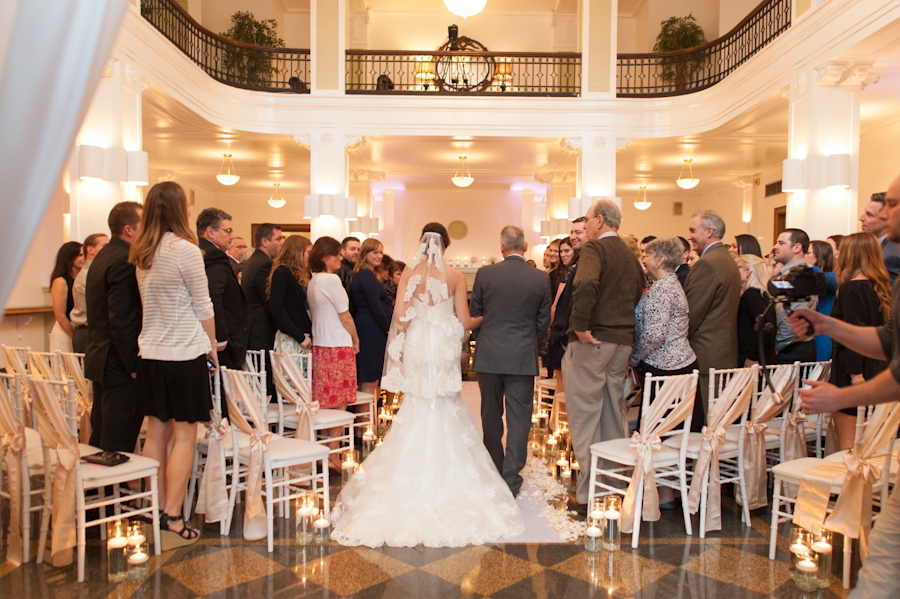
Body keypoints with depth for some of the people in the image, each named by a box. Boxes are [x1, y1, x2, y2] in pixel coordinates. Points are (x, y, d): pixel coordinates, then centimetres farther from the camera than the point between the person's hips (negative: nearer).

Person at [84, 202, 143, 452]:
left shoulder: (102, 257, 15)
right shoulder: (125, 261, -18)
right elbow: (122, 321, -23)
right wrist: (134, 366, -18)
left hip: (99, 360, 11)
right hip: (120, 366, -11)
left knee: (100, 439, 19)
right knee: (119, 445, -4)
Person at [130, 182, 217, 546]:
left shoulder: (141, 254, 8)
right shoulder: (185, 250, -13)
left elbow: (150, 304, 14)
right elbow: (203, 307, -8)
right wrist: (212, 346, 5)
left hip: (151, 352, 7)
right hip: (185, 353, -7)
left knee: (156, 432, 11)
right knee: (184, 436, -1)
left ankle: (157, 510, 20)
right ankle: (172, 520, 2)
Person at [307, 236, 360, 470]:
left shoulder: (313, 281, 13)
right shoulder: (331, 279, -13)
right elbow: (344, 316, -11)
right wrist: (356, 340, 3)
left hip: (320, 344, 8)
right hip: (338, 346, -8)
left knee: (325, 402, 12)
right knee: (338, 405, -1)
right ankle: (333, 453, 4)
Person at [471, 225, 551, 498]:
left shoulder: (484, 273, -6)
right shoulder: (541, 279, -4)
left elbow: (474, 314, 3)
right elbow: (543, 321, 3)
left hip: (489, 354, 1)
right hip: (523, 357, -1)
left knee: (491, 414, 17)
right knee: (518, 417, 5)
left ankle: (495, 470, 31)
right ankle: (510, 480, 6)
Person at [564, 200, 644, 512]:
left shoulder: (594, 248, -10)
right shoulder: (631, 256, 15)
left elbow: (586, 285, -30)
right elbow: (639, 297, 19)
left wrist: (580, 325, -21)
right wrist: (626, 332, 19)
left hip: (592, 342, -8)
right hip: (623, 343, 8)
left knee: (585, 416, 0)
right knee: (613, 415, 17)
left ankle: (589, 493, 4)